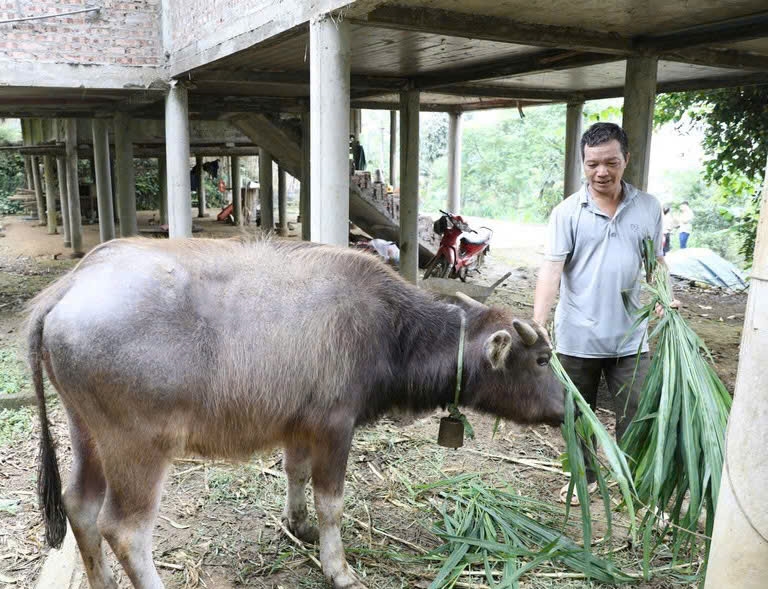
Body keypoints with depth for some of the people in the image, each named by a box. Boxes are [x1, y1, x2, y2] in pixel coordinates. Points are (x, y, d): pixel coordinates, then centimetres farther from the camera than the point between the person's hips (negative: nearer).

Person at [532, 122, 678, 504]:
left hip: (630, 337, 1)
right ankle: (584, 476, 35)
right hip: (577, 338, -1)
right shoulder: (567, 212, -6)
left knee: (635, 415, 7)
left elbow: (656, 261, 12)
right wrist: (539, 324, -24)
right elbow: (552, 269, -14)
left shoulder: (648, 207, 3)